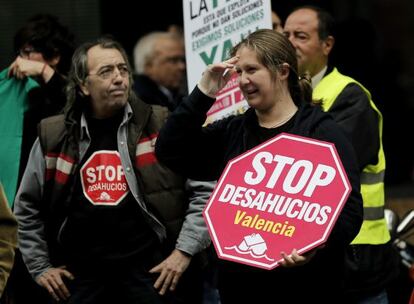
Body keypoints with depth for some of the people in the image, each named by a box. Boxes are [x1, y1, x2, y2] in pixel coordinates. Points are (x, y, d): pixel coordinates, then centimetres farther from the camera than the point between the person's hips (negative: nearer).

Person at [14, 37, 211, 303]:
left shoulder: (160, 127, 0)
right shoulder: (54, 136, 7)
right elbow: (28, 207, 18)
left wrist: (185, 251, -7)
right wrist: (40, 266, 13)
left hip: (149, 271, -2)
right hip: (80, 276, 2)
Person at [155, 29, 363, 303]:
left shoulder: (319, 130, -4)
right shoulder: (231, 132, 13)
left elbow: (349, 207, -12)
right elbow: (168, 152, 3)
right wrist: (203, 95, -2)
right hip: (239, 282, 5)